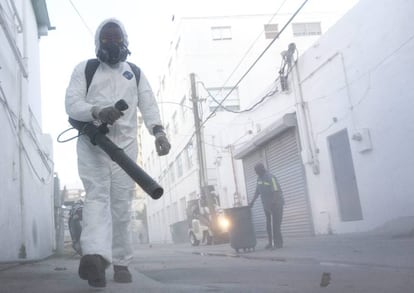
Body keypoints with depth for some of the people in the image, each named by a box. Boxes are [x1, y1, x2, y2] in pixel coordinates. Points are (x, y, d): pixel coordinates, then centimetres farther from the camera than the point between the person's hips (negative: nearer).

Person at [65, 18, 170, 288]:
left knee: (122, 204, 2)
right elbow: (72, 103, -1)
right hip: (92, 143, -2)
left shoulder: (136, 73, 19)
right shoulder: (84, 69, 12)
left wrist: (159, 131, -15)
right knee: (97, 195, -20)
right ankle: (96, 257, -37)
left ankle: (121, 262, 12)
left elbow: (149, 104, 6)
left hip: (125, 144, 2)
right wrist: (97, 112, -23)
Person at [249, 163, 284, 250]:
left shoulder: (270, 177, -17)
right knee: (268, 225, 10)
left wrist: (273, 202, -31)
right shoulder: (259, 178, 8)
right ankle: (271, 243, 17)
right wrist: (252, 202, 5)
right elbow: (257, 191, 12)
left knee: (276, 224, -7)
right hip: (266, 205, 8)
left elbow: (276, 191, -24)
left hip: (276, 204, -8)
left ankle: (278, 243, 0)